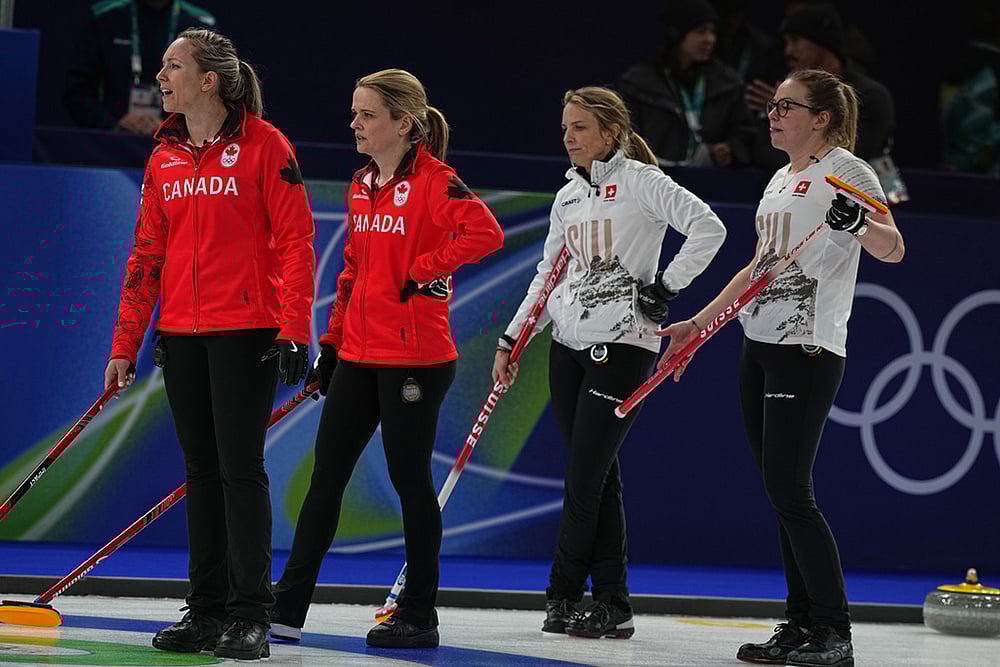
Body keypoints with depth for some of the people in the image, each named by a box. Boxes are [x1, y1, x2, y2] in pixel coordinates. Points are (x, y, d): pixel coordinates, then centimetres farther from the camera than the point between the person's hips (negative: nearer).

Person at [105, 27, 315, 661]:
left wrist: (296, 329, -14)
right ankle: (206, 609, 15)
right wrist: (125, 344, 11)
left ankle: (250, 615, -1)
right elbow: (147, 254, 15)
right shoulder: (164, 159, 12)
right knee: (202, 469, 9)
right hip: (182, 334, 6)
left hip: (247, 330, -6)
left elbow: (296, 238, -8)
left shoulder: (263, 144, -6)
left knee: (241, 467, -6)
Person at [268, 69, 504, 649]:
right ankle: (288, 607, 11)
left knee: (410, 479, 0)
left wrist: (424, 270, -20)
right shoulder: (363, 186, 12)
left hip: (415, 358, -8)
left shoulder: (433, 181, -12)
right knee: (327, 475, 7)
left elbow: (486, 232, -28)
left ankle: (419, 615, 11)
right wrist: (333, 343, 17)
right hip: (358, 355, 8)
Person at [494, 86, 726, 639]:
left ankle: (563, 594, 5)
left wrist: (667, 287, -14)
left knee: (584, 477, -7)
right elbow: (548, 276, 20)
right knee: (596, 476, 6)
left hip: (622, 344, -7)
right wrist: (511, 340, 13)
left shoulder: (640, 181, -7)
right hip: (569, 344, 7)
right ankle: (611, 606, 9)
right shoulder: (568, 197, 15)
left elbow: (708, 228, -16)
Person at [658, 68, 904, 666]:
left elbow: (892, 249, -17)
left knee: (790, 490, -13)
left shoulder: (846, 171, -6)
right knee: (780, 491, 7)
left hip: (808, 350, -9)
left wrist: (858, 225, -38)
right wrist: (698, 325, 24)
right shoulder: (782, 180, 20)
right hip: (761, 345, 9)